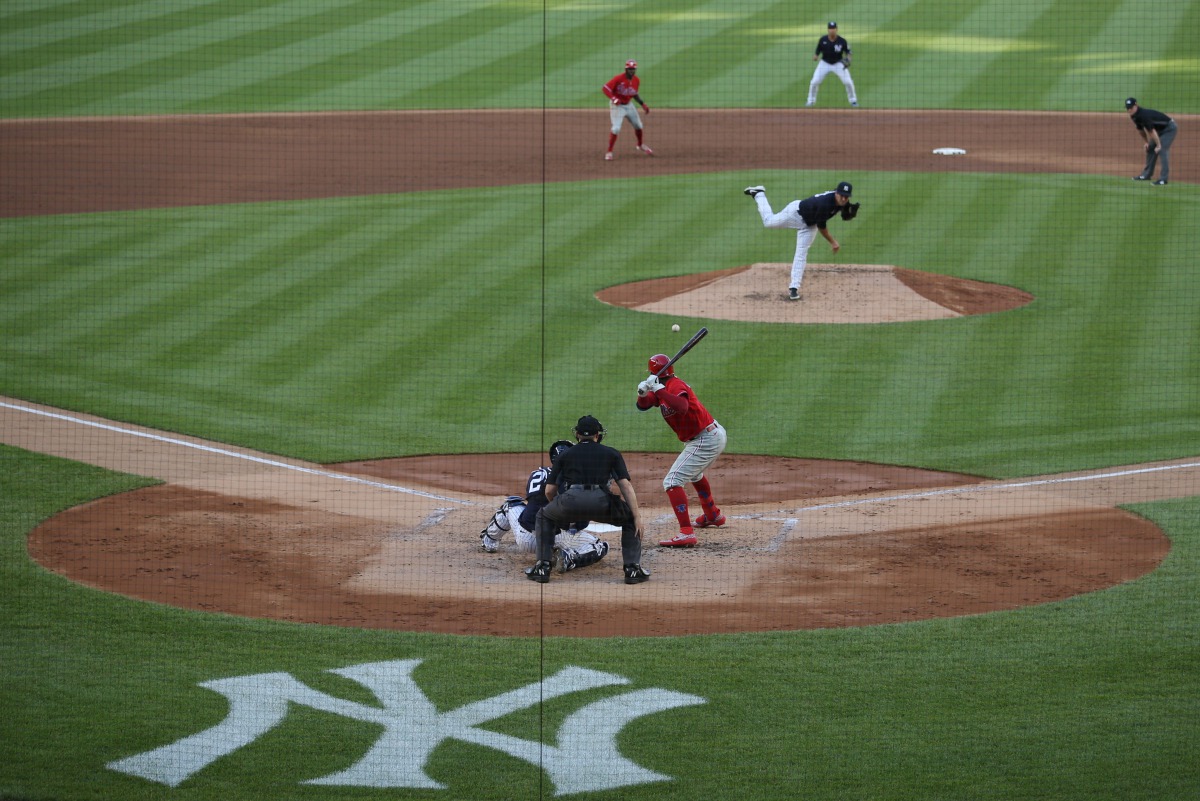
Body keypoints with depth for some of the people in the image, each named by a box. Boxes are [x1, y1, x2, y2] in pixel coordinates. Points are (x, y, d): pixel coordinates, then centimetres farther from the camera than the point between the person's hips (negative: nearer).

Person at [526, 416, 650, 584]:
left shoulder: (565, 455, 25)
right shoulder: (612, 453, 23)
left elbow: (549, 490, 22)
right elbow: (626, 485, 9)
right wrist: (637, 517, 3)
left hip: (570, 500, 1)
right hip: (601, 500, -1)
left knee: (544, 517, 32)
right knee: (630, 518, 26)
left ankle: (543, 567, 19)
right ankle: (633, 568, 13)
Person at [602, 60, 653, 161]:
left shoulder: (636, 80, -3)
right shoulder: (618, 78, -22)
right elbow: (605, 88, -24)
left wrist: (642, 104, 7)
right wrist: (613, 98, -38)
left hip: (628, 105, 6)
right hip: (617, 106, -6)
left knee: (638, 126, 16)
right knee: (616, 128, -19)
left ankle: (641, 146, 42)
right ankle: (609, 152, -9)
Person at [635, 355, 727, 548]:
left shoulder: (675, 385, -19)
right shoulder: (664, 387, 9)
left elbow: (682, 407, -40)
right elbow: (643, 406, 5)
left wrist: (658, 390, -39)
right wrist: (642, 393, -15)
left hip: (704, 441, -11)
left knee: (672, 481, -18)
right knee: (694, 472, 38)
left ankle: (687, 533, -30)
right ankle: (713, 515, 57)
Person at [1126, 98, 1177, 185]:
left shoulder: (1144, 115, -32)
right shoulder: (1134, 116, -3)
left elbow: (1151, 131, -29)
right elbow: (1140, 130, 13)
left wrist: (1158, 145, -24)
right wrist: (1146, 142, 14)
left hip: (1170, 128, -10)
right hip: (1160, 129, 10)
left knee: (1162, 150, -21)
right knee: (1150, 148, 12)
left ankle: (1164, 178, -22)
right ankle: (1147, 174, 24)